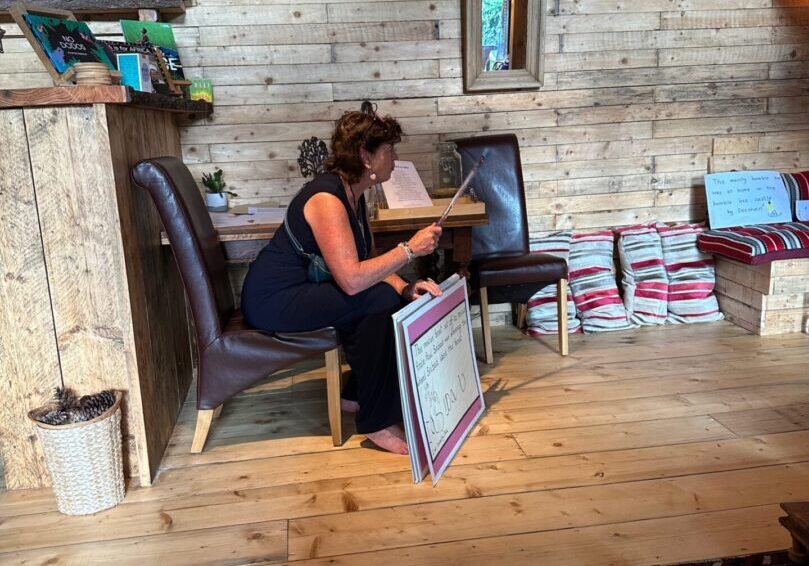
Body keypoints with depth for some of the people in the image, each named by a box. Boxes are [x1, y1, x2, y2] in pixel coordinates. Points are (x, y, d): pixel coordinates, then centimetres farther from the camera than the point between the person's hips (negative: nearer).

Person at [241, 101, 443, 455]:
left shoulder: (353, 195, 6)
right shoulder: (326, 198, -24)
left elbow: (368, 262, 6)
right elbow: (352, 279, -33)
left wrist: (405, 287, -12)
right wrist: (410, 249, -27)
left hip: (303, 291, 10)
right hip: (272, 302, -9)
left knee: (396, 298, -2)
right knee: (380, 301, -24)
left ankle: (357, 395, 12)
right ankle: (377, 423, -15)